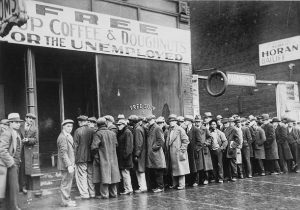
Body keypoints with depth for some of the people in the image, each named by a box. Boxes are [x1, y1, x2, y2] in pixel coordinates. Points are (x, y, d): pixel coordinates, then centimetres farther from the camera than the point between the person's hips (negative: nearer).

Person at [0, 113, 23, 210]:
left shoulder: (17, 134, 15)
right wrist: (11, 163, -20)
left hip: (15, 164, 9)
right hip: (10, 165, -9)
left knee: (9, 187, 14)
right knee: (14, 187, -8)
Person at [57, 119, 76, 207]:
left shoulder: (69, 136, 15)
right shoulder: (62, 137, -16)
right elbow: (63, 153, -22)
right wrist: (69, 165, -25)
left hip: (70, 164, 10)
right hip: (66, 165, -10)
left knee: (68, 182, 17)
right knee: (65, 183, -2)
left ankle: (67, 199, 28)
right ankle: (65, 201, 7)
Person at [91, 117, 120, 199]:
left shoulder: (98, 134, -12)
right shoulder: (113, 133, 5)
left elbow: (94, 147, -17)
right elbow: (116, 144, 12)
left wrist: (95, 156, -4)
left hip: (102, 159, -5)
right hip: (113, 158, 5)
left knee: (104, 176, -1)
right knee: (113, 176, 11)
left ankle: (104, 194, 1)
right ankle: (113, 193, 19)